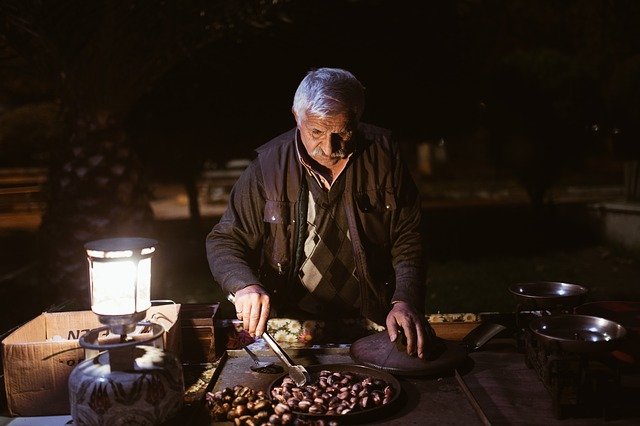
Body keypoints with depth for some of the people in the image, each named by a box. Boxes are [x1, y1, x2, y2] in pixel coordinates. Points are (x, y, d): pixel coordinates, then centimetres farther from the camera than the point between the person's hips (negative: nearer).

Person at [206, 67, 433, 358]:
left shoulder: (382, 155, 0)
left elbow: (408, 239, 3)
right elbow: (224, 241, 2)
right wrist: (245, 286, -19)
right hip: (288, 329, 0)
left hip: (370, 326, 1)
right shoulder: (269, 165, -4)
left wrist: (406, 301, -13)